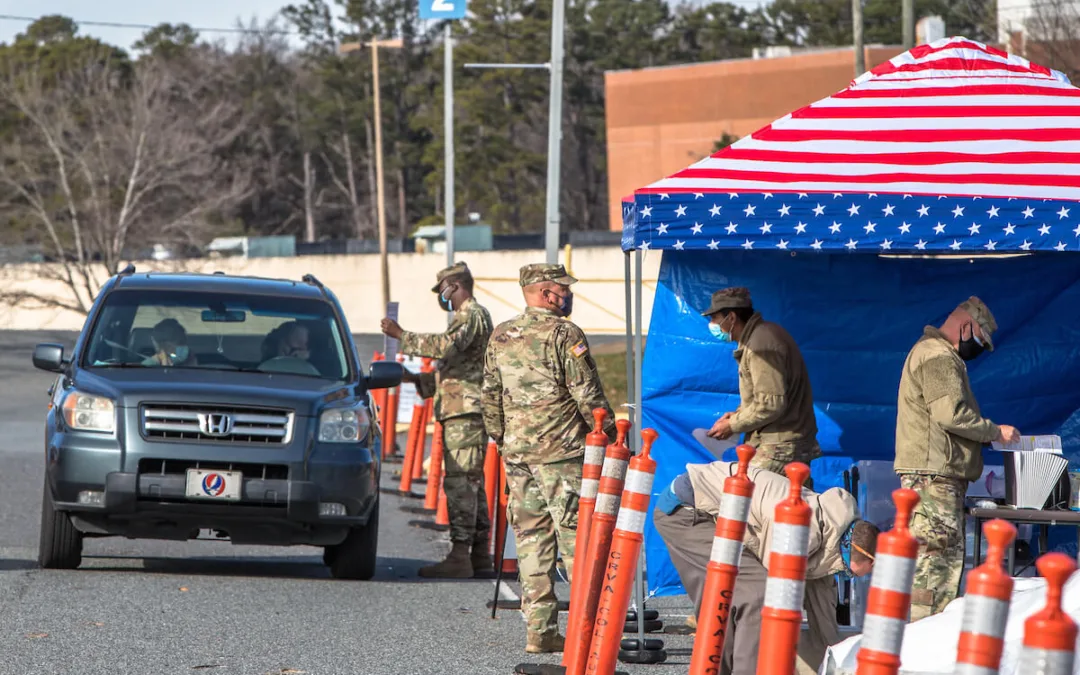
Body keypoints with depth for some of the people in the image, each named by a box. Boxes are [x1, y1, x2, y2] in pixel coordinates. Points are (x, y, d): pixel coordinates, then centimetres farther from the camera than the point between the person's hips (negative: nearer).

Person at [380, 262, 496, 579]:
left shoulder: (472, 315, -9)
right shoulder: (474, 316, 25)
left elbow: (446, 346, -28)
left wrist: (402, 336, -22)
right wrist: (416, 378, 26)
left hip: (465, 412, -11)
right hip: (468, 413, 11)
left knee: (459, 481, -13)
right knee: (473, 482, 11)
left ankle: (459, 557, -17)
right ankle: (480, 556, 13)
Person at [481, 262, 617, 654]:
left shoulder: (500, 338, 11)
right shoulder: (564, 334, -9)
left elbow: (490, 397, 15)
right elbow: (587, 394, -9)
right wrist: (609, 434, 2)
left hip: (516, 450, 6)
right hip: (561, 450, -6)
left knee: (531, 538, 7)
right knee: (576, 535, -4)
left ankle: (539, 630, 5)